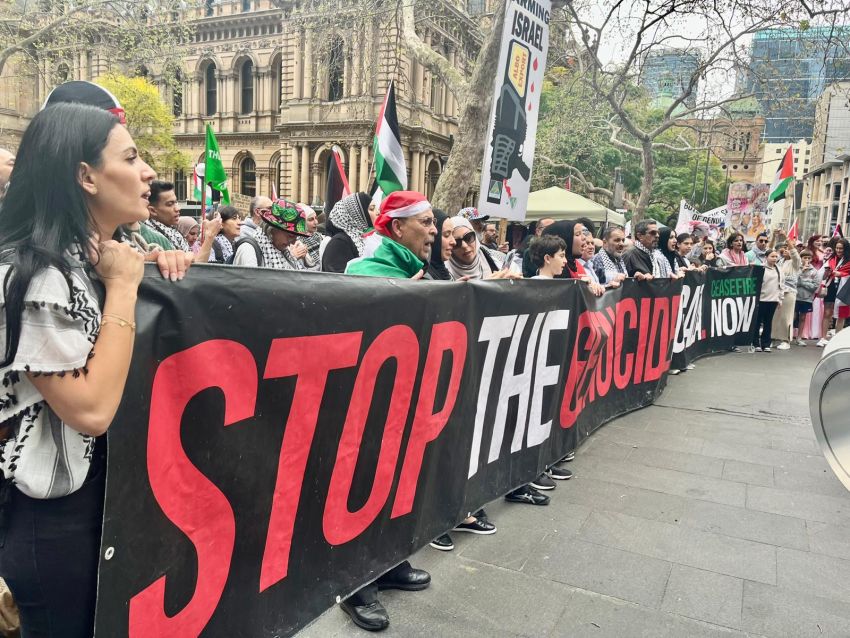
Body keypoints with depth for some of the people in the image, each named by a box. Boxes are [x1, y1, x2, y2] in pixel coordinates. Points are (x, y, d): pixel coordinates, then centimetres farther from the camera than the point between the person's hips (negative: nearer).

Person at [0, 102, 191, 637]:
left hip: (117, 494, 9)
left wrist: (157, 269, 0)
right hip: (59, 517, -9)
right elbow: (92, 409, -29)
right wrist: (122, 287, -23)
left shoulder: (102, 256, 5)